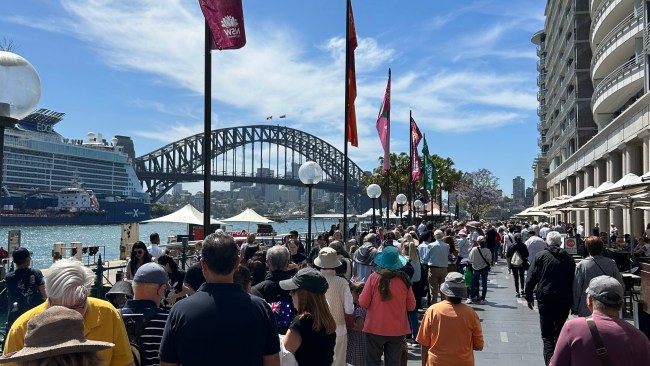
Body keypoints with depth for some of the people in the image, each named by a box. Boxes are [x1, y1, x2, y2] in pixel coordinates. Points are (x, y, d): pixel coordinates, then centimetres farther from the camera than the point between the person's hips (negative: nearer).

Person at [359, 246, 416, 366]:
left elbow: (363, 303, -10)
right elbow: (411, 306, 0)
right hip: (397, 330, 2)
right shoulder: (404, 279, -9)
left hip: (375, 329, -1)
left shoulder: (374, 277, -14)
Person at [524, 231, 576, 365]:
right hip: (564, 300, 3)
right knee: (560, 331, 17)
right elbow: (573, 279, 8)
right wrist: (572, 301, 17)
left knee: (547, 334, 2)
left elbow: (531, 278, -6)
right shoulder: (568, 258, 4)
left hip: (545, 300, -3)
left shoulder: (540, 256, -4)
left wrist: (529, 296, 4)